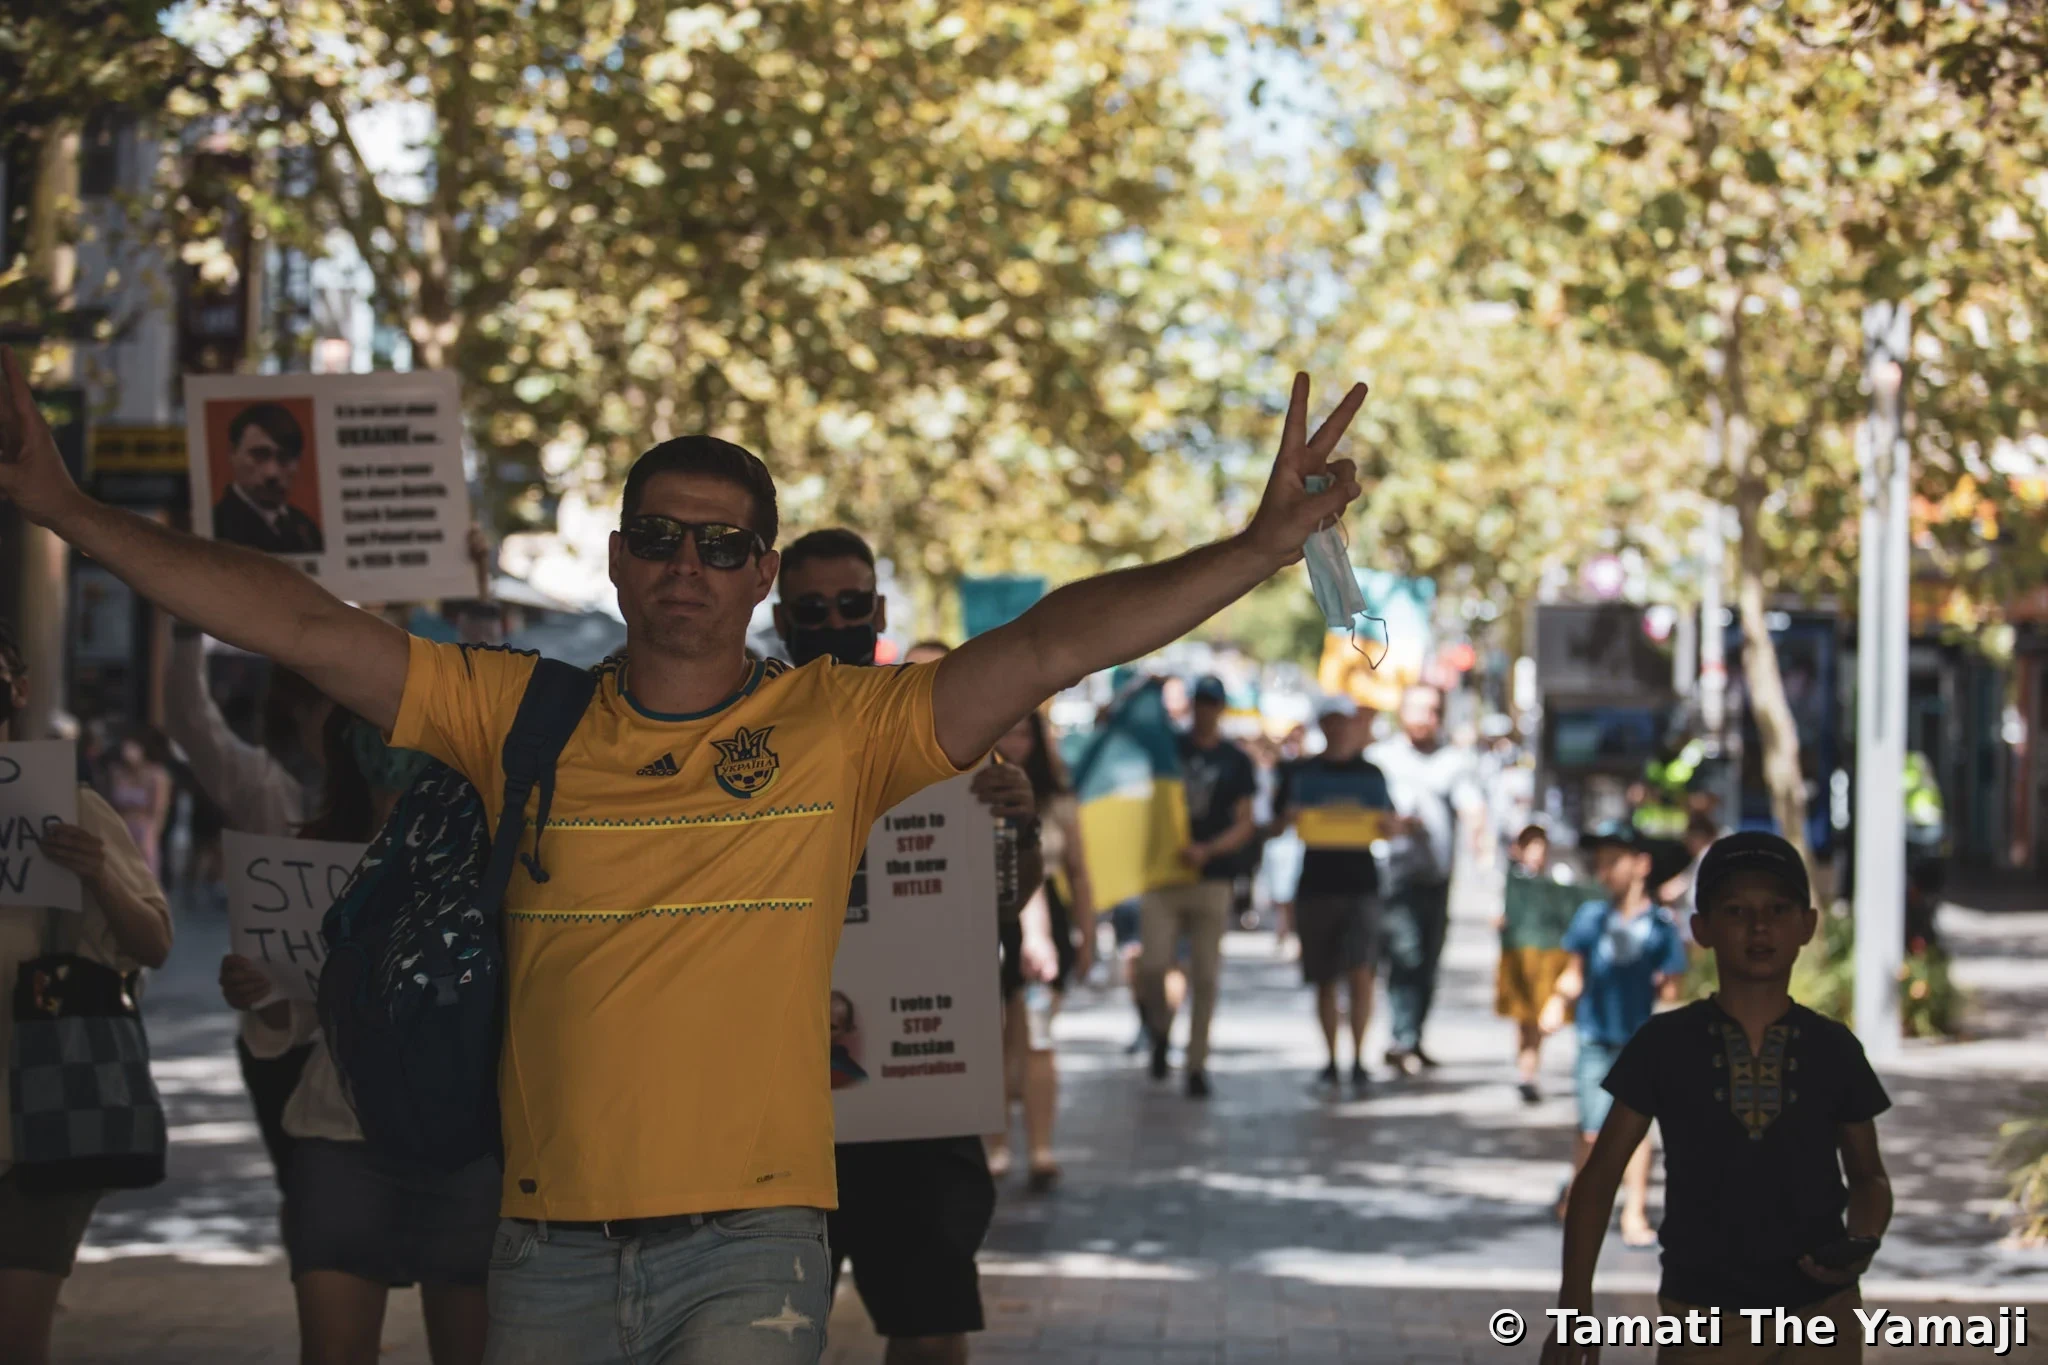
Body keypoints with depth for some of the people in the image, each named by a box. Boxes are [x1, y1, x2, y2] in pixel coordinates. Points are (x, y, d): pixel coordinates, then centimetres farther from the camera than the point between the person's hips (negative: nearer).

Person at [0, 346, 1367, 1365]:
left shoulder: (841, 729, 1)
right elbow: (305, 627, 5)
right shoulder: (521, 717, 7)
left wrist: (1263, 546, -20)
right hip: (551, 1246, 3)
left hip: (748, 1241, -3)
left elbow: (1049, 647, -8)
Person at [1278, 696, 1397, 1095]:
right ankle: (1332, 1061, 16)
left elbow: (1387, 825, 13)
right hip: (1315, 884, 1)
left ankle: (1359, 1059, -9)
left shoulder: (1370, 774, 9)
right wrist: (1290, 819, -13)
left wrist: (1384, 825, -10)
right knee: (1324, 980, 6)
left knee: (1359, 971, -14)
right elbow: (1280, 820, 10)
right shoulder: (1302, 773, 8)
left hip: (1360, 885, -1)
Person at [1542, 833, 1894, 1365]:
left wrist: (1862, 1241, -9)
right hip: (1703, 1316, -2)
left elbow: (1868, 1175, 13)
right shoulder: (1665, 1045, -3)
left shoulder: (1834, 1050, 1)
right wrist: (1574, 1306, -4)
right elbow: (1600, 1175, 2)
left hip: (1820, 1310, 2)